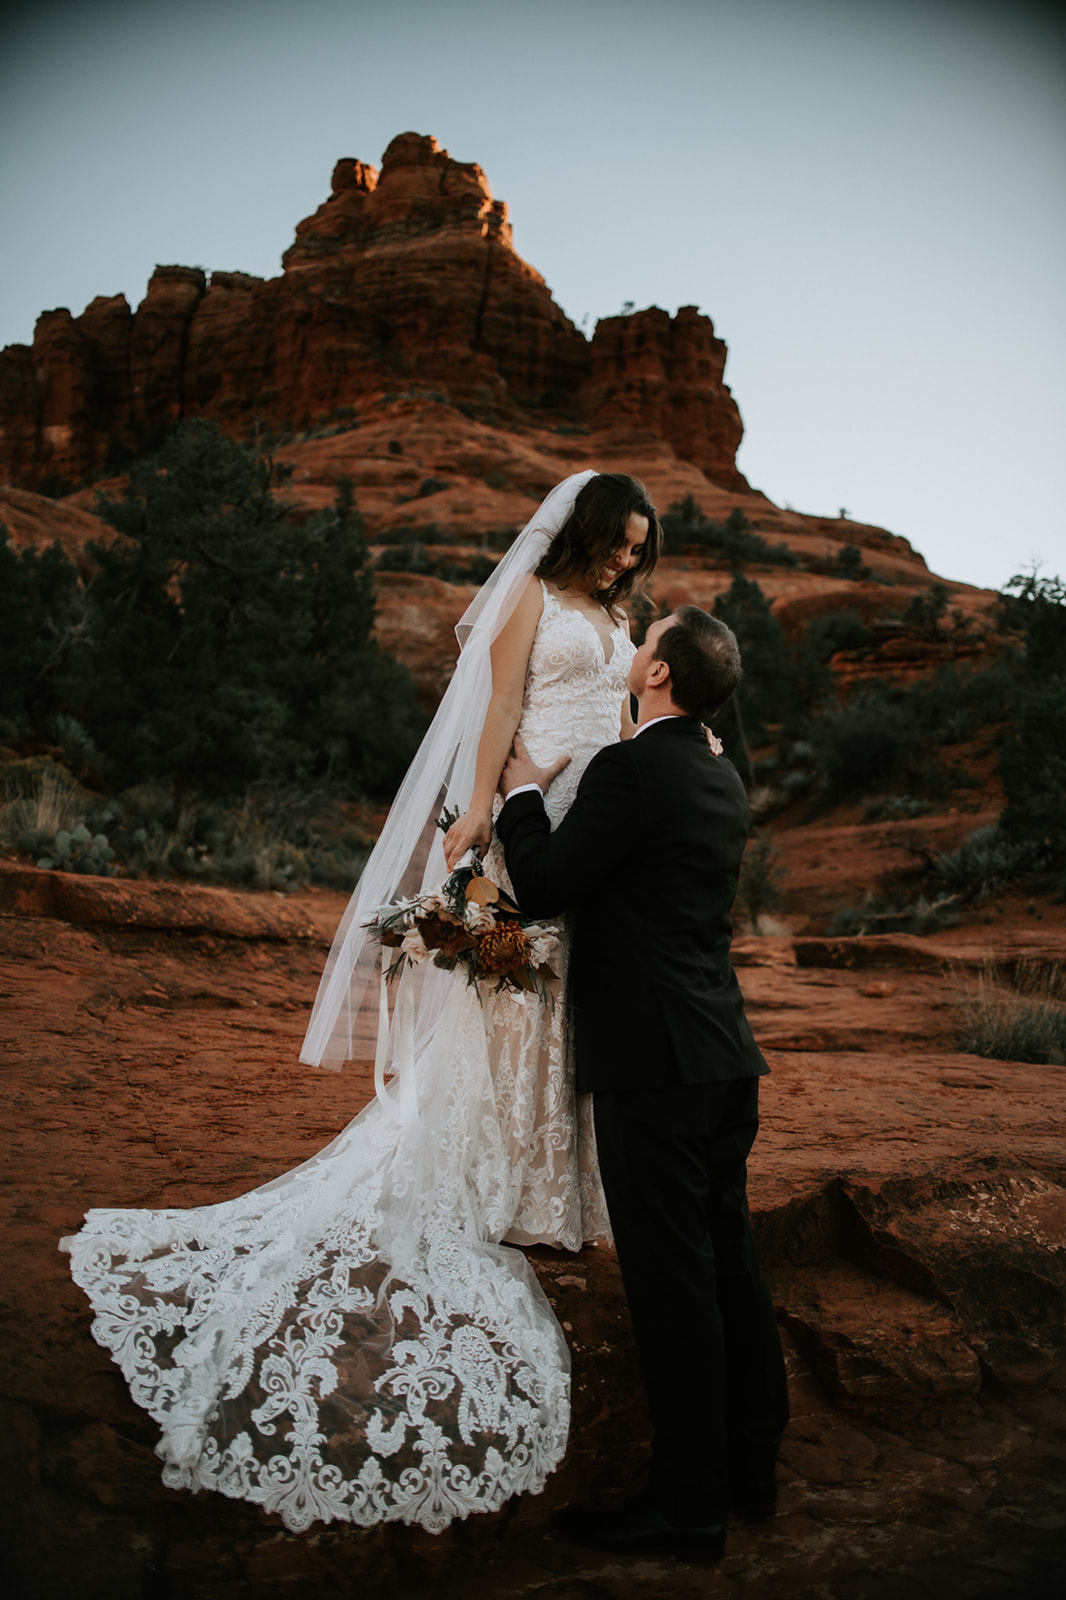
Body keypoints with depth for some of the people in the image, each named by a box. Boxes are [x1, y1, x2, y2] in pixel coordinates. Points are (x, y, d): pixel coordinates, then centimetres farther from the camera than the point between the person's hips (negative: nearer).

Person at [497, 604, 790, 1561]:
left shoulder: (629, 770, -16)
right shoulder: (725, 781, 11)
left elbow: (543, 889, -14)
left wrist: (523, 791, 2)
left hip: (652, 1064, -9)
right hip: (727, 1057, 9)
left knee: (671, 1281, 2)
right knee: (729, 1261, 18)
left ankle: (691, 1502, 15)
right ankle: (751, 1463, 34)